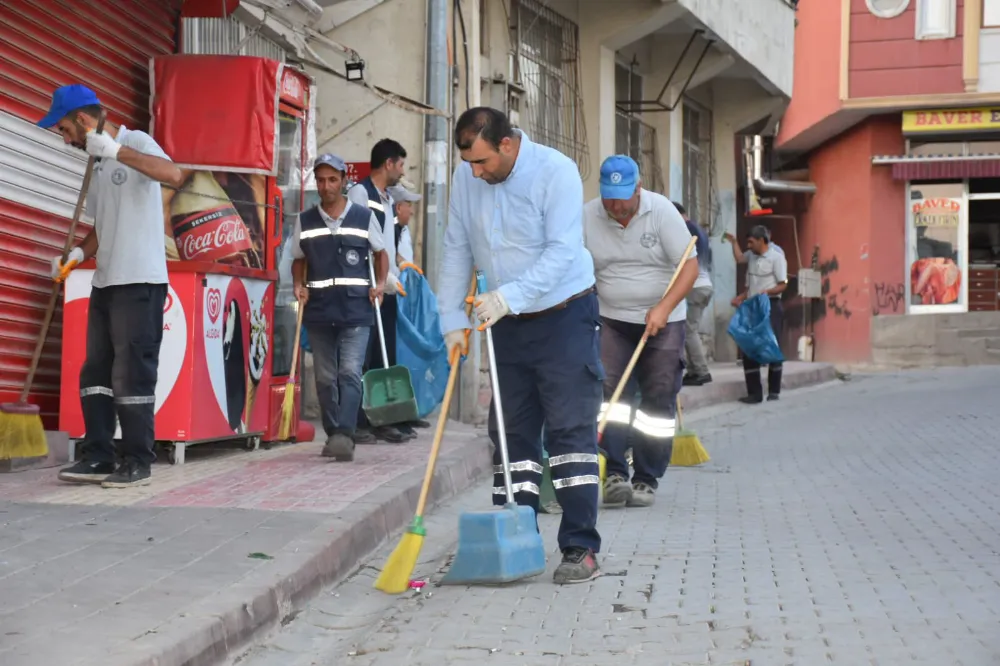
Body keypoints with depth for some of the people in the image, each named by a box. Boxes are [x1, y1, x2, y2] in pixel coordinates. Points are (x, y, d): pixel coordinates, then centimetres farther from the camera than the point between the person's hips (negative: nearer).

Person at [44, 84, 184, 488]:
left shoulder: (135, 142, -6)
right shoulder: (97, 166, 18)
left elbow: (173, 175, -27)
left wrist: (116, 150, -27)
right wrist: (79, 254, 5)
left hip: (139, 281, -9)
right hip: (105, 281, 9)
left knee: (132, 373, -6)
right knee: (95, 371, 8)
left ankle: (137, 462, 0)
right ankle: (98, 457, 13)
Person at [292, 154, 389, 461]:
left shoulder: (364, 217, 4)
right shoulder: (304, 221, 9)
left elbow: (380, 252, 16)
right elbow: (298, 260, 20)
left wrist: (380, 282, 1)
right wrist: (299, 285, 1)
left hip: (356, 309, -3)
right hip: (318, 310, 3)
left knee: (350, 373, -13)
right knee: (325, 377, 7)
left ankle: (345, 435, -20)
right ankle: (333, 435, 16)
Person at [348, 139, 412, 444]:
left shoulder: (388, 199, 19)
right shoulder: (360, 192, -5)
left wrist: (396, 274, 10)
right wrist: (384, 276, -14)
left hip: (387, 288, 8)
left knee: (386, 355, 8)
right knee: (363, 356, -7)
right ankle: (358, 422, -5)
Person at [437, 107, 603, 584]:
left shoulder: (555, 171, -17)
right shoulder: (466, 177, -1)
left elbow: (562, 250, -24)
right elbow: (456, 249, 5)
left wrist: (508, 296, -31)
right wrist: (452, 320, 1)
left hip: (565, 317, -5)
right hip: (507, 325, 6)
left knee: (570, 431, -7)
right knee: (512, 433, 8)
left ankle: (581, 549, -4)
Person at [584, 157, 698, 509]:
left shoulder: (662, 211, -10)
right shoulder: (587, 216, -4)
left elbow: (689, 267, -11)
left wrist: (663, 309, -24)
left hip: (662, 321, -1)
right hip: (610, 319, 1)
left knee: (659, 398, -2)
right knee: (606, 390, -13)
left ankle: (646, 480, 6)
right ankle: (615, 473, -13)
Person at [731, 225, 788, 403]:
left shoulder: (776, 257, -4)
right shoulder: (752, 258, 17)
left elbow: (783, 285, -11)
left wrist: (767, 292, -27)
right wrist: (740, 298, 4)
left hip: (771, 306, -7)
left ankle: (774, 391, 9)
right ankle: (755, 393, 1)